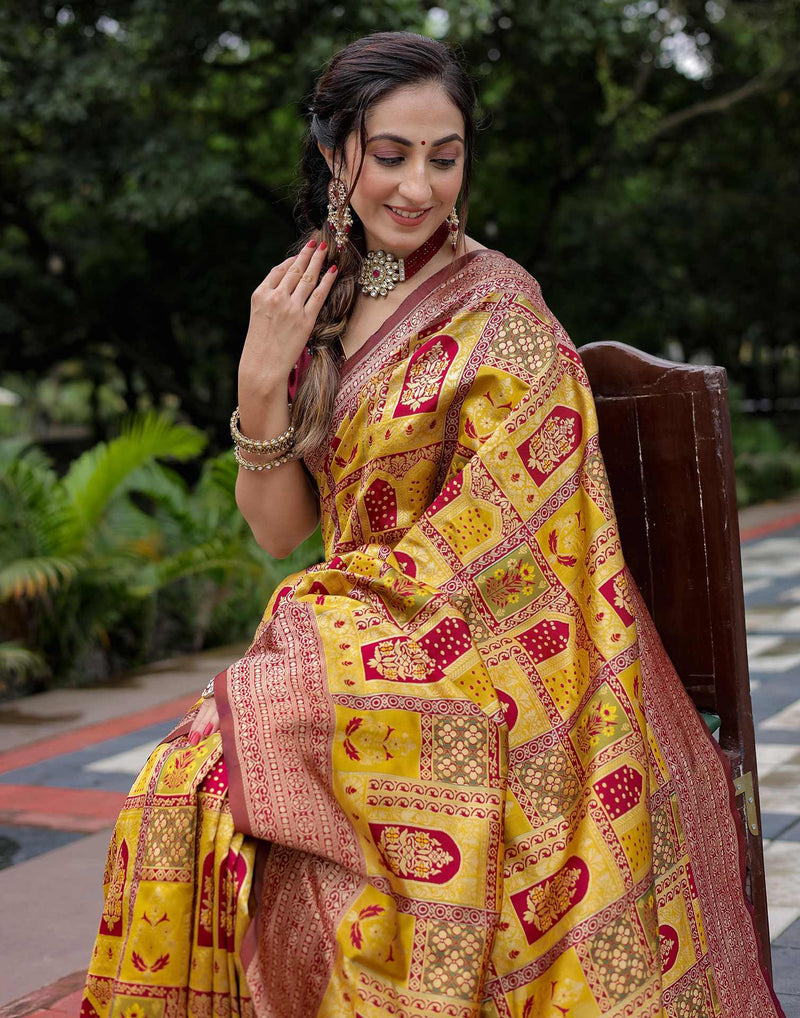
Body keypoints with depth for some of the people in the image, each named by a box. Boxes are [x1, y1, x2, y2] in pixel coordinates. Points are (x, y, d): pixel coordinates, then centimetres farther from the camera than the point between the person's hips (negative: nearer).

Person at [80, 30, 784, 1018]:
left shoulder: (500, 316, -9)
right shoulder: (320, 303, 8)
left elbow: (470, 566, -13)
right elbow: (279, 531, 6)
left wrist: (305, 627, -12)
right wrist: (261, 380, -8)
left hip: (483, 680, -5)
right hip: (361, 655, 5)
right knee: (180, 794, -19)